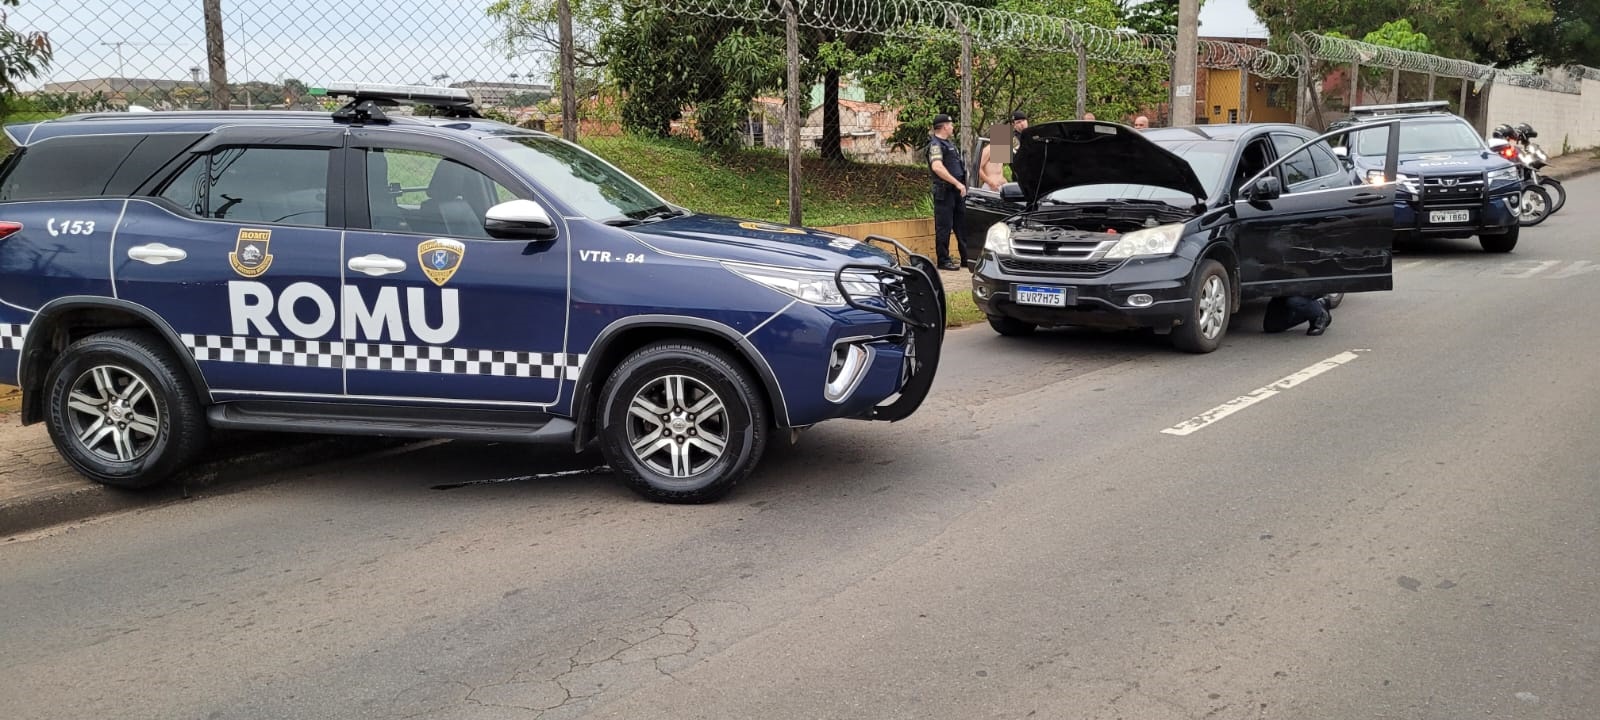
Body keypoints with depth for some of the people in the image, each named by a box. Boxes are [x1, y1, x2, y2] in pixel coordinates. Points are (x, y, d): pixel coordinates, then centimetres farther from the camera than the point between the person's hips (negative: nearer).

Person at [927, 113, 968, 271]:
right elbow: (937, 167, -27)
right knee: (944, 227, -3)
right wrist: (957, 183, -28)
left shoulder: (949, 144, 20)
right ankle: (943, 261, 2)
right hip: (945, 191, -9)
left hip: (957, 191, 10)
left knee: (962, 225, 13)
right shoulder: (935, 145, -12)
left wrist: (962, 185, 18)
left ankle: (967, 258, 20)